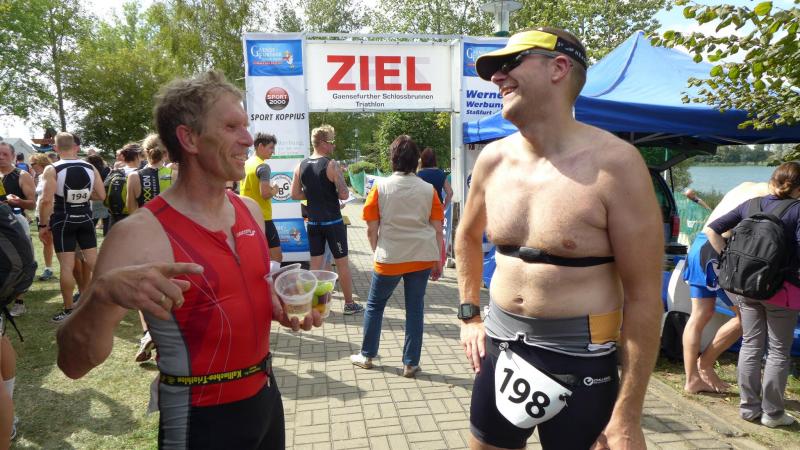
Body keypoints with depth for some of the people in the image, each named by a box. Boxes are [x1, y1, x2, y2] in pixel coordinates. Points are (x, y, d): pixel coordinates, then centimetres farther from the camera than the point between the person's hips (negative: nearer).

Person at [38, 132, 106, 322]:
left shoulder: (52, 170, -11)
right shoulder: (90, 168, 0)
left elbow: (46, 200, -18)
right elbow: (101, 195, 2)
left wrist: (43, 224, -8)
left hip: (62, 221, -3)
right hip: (85, 219, 4)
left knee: (66, 265, 1)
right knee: (92, 260, 11)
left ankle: (68, 310, 9)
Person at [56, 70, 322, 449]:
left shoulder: (250, 210, -1)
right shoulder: (140, 234, -21)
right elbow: (73, 364, -21)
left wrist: (281, 307, -4)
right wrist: (104, 294, -39)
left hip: (265, 395, 6)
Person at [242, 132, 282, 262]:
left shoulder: (246, 164, 12)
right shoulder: (263, 166, -14)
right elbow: (265, 193, -24)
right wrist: (274, 190, -4)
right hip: (262, 218, -9)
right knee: (276, 257, -2)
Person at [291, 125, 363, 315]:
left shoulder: (301, 166, 3)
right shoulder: (332, 165, -14)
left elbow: (295, 194, 6)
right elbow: (344, 194, -19)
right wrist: (336, 184, 1)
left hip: (313, 222, 5)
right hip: (333, 222, -5)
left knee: (315, 264, 11)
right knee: (342, 263, 6)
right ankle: (349, 304, 16)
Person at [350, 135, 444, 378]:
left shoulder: (380, 188, -4)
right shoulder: (428, 190, 0)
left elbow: (371, 230, -2)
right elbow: (437, 230, 1)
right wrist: (438, 261, 11)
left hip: (390, 258, -1)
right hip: (422, 257, 1)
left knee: (375, 304, 17)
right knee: (415, 308, 11)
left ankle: (367, 355, 29)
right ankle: (411, 363, 17)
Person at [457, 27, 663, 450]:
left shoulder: (614, 163, -16)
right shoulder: (493, 159, -1)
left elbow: (644, 296, -14)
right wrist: (469, 316, 12)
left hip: (577, 361, -4)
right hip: (499, 348, 5)